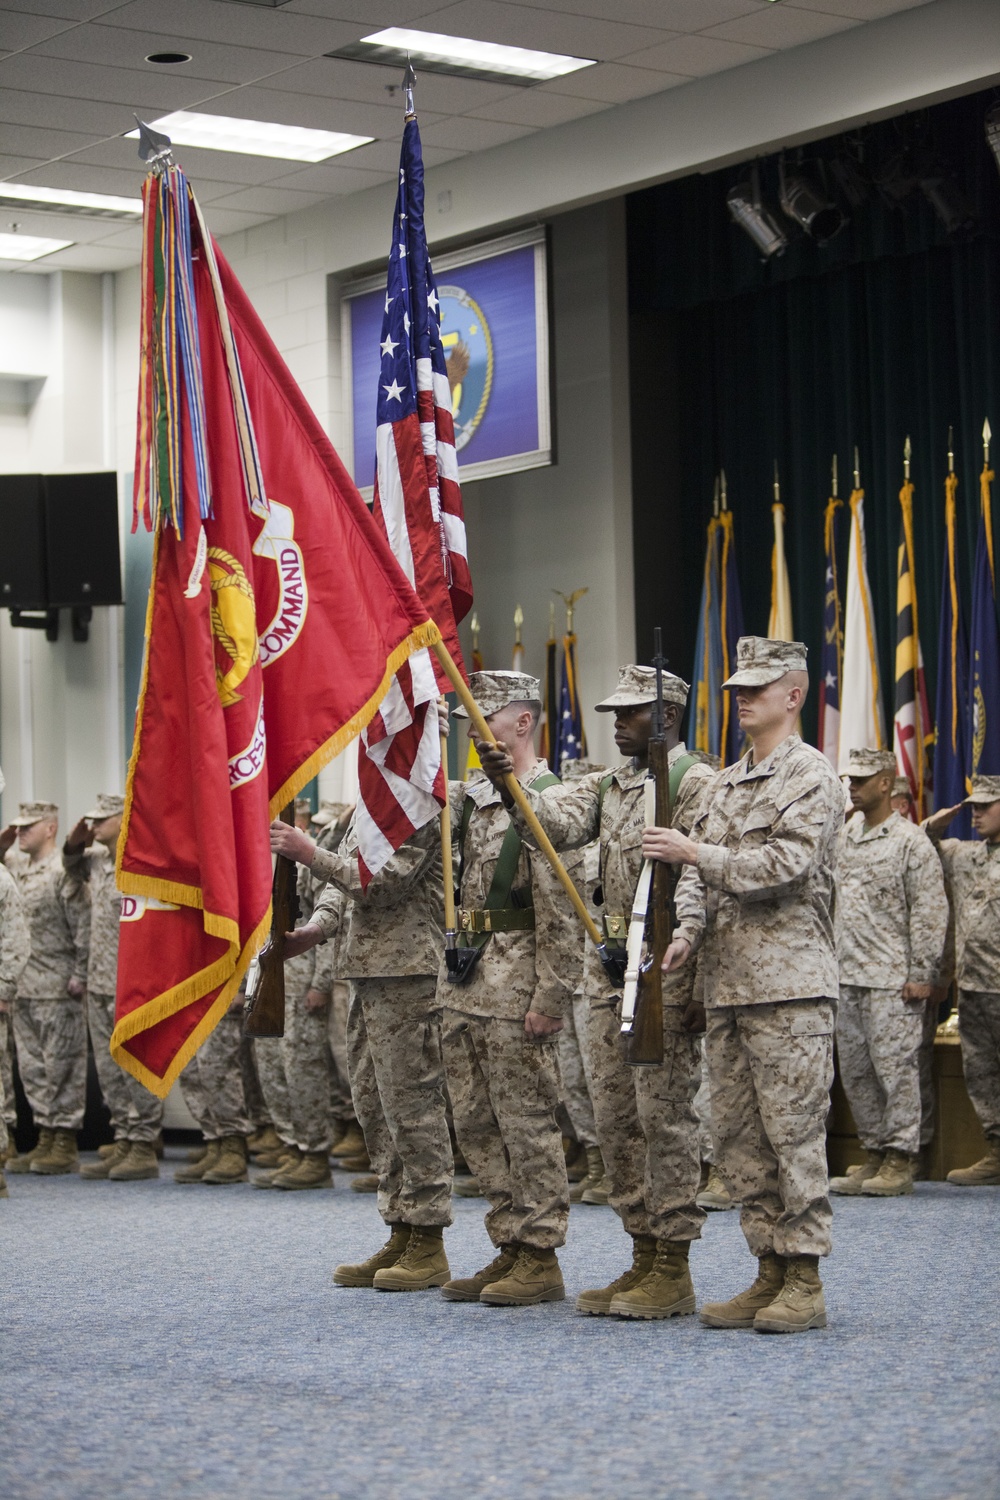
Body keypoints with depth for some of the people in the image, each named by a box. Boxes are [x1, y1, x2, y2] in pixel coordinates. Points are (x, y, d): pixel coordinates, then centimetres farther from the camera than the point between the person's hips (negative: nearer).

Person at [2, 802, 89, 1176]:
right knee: (32, 1066, 10)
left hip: (58, 989, -8)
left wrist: (80, 976, -15)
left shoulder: (63, 871, -10)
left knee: (61, 1065, -2)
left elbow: (83, 926, -13)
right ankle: (45, 1139, 18)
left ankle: (65, 1145, 3)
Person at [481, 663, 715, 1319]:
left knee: (665, 1116, -5)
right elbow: (557, 821, -1)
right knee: (616, 1119, 10)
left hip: (668, 973, -8)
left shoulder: (697, 783, -7)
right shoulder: (608, 786, 17)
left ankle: (674, 1270, 1)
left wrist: (701, 985, -18)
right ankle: (643, 1259, 18)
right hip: (611, 970, 8)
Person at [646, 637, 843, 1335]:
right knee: (739, 1135, 8)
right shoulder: (724, 784, 19)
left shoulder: (812, 775, -4)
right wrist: (689, 931, -3)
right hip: (727, 984, 8)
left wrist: (696, 853, -16)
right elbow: (701, 874, 16)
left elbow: (786, 863, -16)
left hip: (789, 986, -8)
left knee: (793, 1131, -6)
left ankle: (805, 1283, 0)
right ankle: (770, 1272, 16)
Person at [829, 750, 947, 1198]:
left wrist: (921, 975, -12)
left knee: (895, 1067, -6)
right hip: (846, 977, 7)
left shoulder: (911, 842, -5)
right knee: (854, 1070, 8)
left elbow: (930, 913, -8)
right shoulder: (844, 838, 14)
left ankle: (900, 1160, 1)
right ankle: (875, 1154, 17)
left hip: (891, 980, -7)